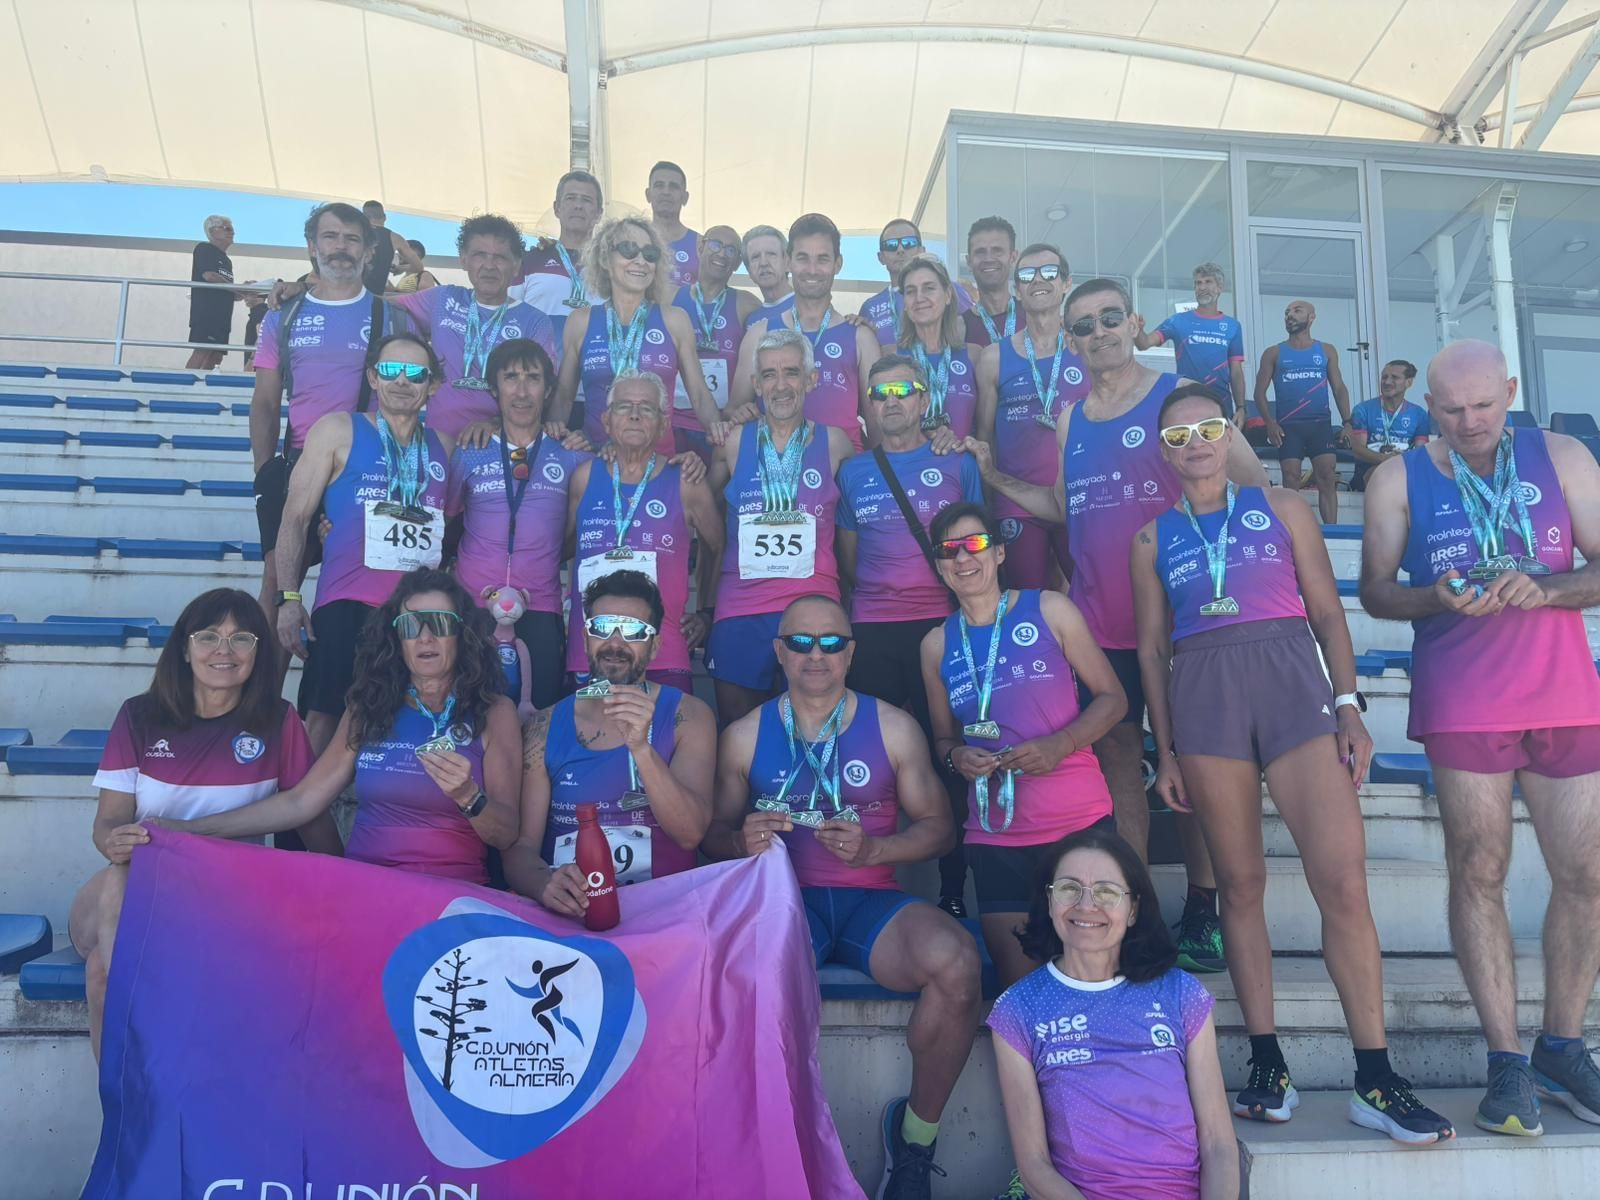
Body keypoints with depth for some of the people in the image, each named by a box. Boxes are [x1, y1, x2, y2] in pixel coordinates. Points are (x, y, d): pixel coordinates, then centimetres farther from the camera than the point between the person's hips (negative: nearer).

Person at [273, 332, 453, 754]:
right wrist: (288, 599, -6)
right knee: (323, 720, -8)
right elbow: (295, 517, 4)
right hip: (347, 606, -3)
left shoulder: (442, 446, 17)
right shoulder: (339, 430, 7)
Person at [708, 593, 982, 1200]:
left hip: (870, 900, 1)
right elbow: (714, 834, 12)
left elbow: (938, 827, 8)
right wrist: (742, 841, -12)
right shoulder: (744, 735, 9)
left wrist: (872, 848, -10)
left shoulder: (893, 728, 7)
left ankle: (916, 1134, -1)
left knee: (957, 961, -30)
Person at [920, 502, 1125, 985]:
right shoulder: (937, 644, 9)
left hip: (1079, 821, -2)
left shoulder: (1050, 610, 2)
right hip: (994, 835, 2)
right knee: (1021, 985, 3)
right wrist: (956, 756, -5)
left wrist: (1059, 745, -13)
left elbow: (1111, 697, 4)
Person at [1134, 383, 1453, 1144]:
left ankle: (1375, 1080, -1)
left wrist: (1349, 706, -2)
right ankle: (1267, 1066, 13)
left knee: (1343, 878, -10)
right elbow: (1151, 647, 11)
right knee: (1240, 883, 4)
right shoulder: (1153, 537, 13)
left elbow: (1327, 612, 10)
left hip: (1292, 682, 0)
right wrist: (1166, 752, 6)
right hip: (1203, 696, 1)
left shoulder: (1282, 509, 12)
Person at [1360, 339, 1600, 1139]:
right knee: (1478, 873, -1)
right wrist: (1439, 598, -17)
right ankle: (1506, 1061, 11)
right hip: (1462, 705, -2)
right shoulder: (1399, 479, 3)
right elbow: (1374, 590, 2)